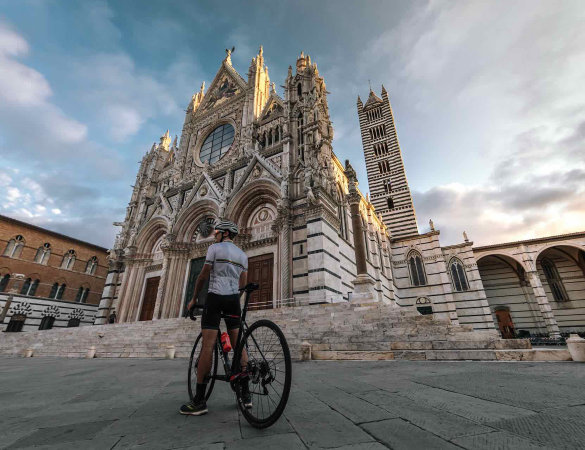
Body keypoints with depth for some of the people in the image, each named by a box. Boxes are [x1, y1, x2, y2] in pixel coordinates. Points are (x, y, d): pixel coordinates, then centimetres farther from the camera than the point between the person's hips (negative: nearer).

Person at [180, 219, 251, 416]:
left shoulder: (214, 248, 0)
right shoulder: (243, 255, 16)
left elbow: (203, 276, -1)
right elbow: (243, 283, 14)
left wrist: (194, 299, 9)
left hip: (216, 297, -5)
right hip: (234, 299, 6)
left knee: (207, 346, -5)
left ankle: (199, 400, -1)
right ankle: (246, 394, 10)